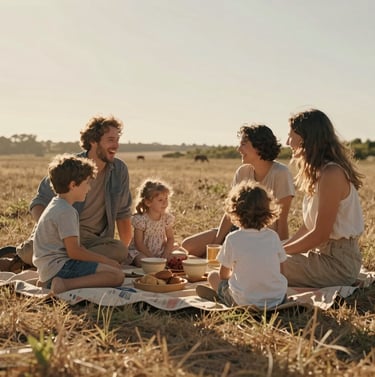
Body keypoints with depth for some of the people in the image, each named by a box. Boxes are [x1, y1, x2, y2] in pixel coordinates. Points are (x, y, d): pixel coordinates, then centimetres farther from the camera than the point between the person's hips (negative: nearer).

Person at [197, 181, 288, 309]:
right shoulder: (273, 236, -4)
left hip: (245, 303, -4)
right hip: (278, 299, 4)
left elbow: (223, 275, -1)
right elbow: (280, 269, 7)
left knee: (213, 276, 17)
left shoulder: (233, 239, -13)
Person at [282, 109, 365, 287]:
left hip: (338, 262, -10)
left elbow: (320, 234, -20)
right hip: (324, 253, 10)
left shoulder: (331, 174, -20)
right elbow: (309, 226, 13)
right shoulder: (320, 171, 11)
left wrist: (281, 251, -11)